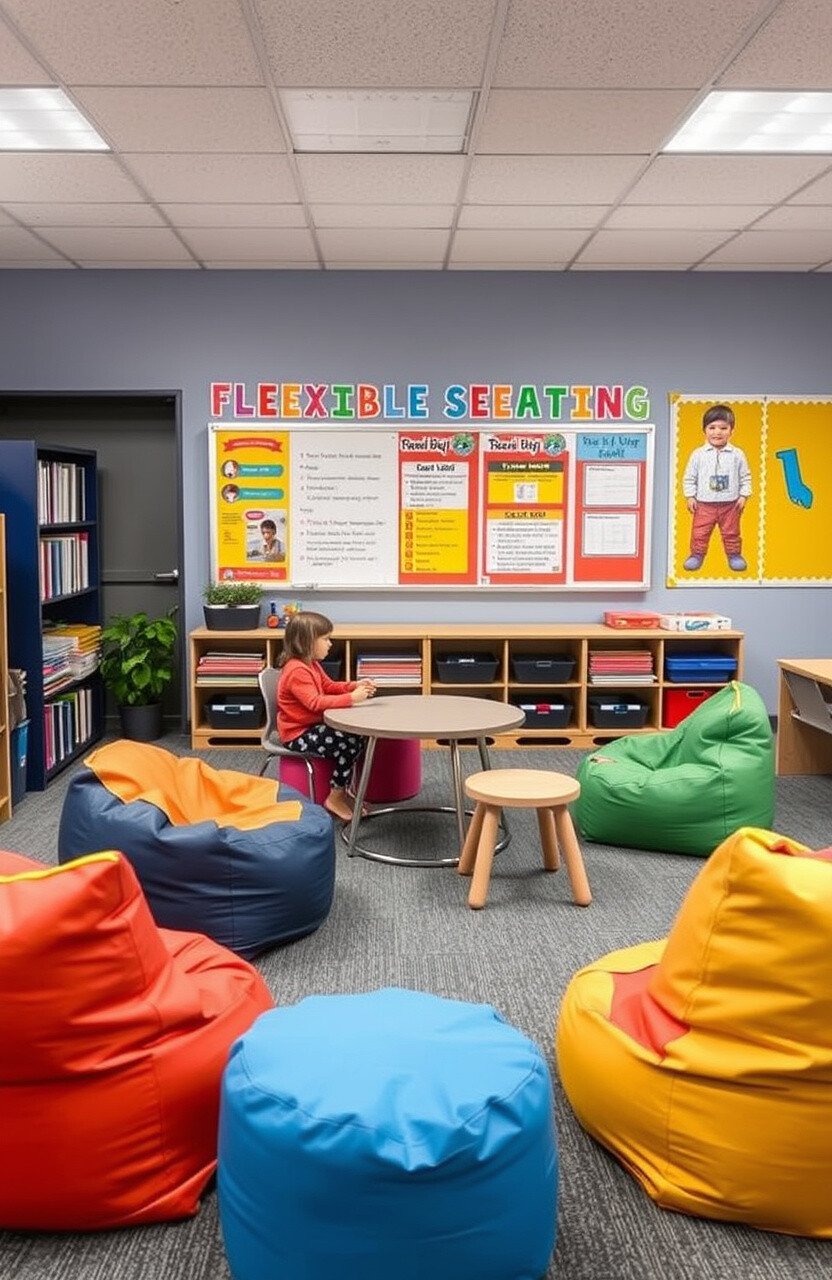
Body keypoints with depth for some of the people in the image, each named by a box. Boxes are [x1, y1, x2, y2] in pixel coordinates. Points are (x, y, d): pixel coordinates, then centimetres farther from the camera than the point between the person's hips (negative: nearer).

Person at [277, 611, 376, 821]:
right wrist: (351, 698, -32)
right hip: (299, 736, -11)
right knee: (351, 743, -22)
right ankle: (335, 798, -9)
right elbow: (316, 702, -31)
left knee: (358, 736, 7)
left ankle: (343, 791, 12)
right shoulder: (297, 670, -23)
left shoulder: (311, 665, 10)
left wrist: (354, 685, 3)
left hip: (312, 727, 11)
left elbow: (329, 686, 20)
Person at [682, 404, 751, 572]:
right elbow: (689, 477, 1)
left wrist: (743, 496, -3)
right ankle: (697, 554, 23)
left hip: (730, 504, 0)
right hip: (704, 503, 0)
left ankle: (734, 554, 30)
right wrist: (690, 496, -4)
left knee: (731, 532, 13)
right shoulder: (698, 454, -5)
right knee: (699, 532, 6)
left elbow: (745, 477, 4)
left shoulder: (737, 454, -4)